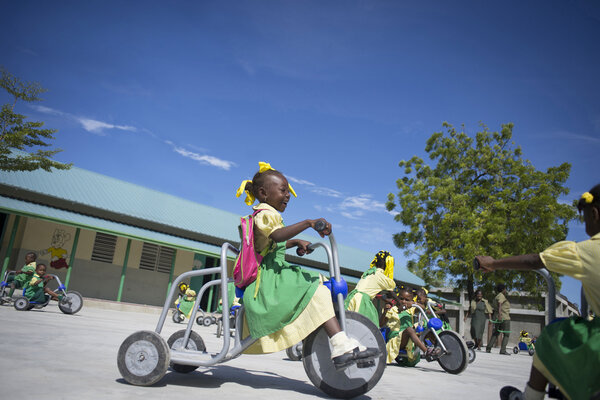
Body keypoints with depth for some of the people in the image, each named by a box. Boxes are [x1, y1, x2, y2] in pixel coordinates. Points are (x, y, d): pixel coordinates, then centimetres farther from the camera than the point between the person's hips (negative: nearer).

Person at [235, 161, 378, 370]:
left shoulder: (265, 215, 25)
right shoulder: (265, 214, -10)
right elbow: (277, 235, -32)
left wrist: (295, 242, 27)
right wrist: (308, 223, -39)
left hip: (273, 277, 11)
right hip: (270, 277, -11)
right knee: (317, 293, -25)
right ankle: (341, 347, -33)